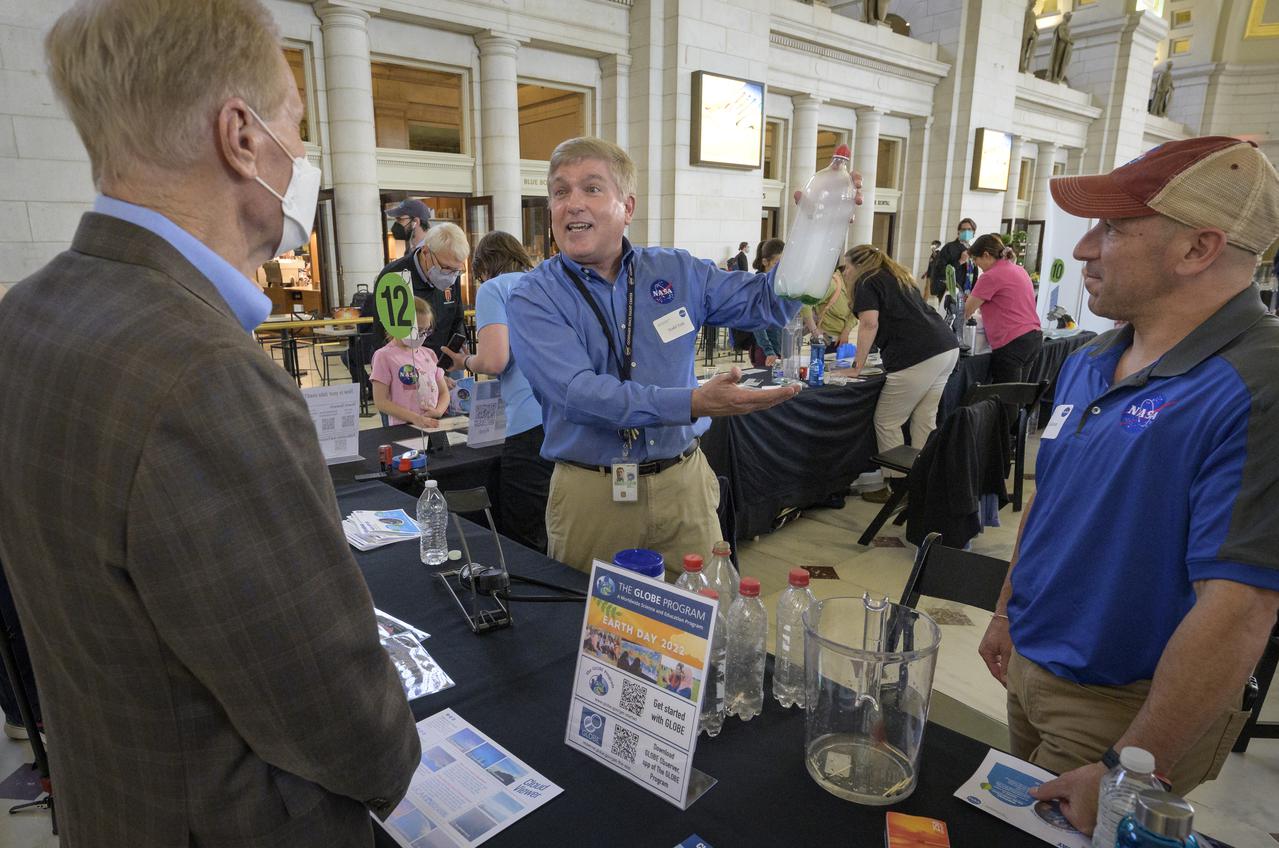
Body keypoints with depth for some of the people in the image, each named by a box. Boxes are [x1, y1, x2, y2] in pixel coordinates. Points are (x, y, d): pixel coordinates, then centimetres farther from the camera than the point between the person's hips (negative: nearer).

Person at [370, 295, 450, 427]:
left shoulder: (429, 354, 16)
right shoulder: (384, 356, 1)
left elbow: (444, 392, 19)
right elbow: (381, 402, -3)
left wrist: (438, 411, -3)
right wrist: (415, 418, -14)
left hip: (434, 425, 4)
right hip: (403, 428, -4)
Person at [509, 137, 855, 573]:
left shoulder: (676, 271, 4)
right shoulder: (533, 298, -8)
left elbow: (765, 301, 6)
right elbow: (578, 393, -22)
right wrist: (693, 403, -32)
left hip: (683, 483, 3)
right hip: (590, 493, -2)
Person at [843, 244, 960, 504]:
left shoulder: (866, 281, 3)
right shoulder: (898, 276, 28)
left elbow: (870, 324, -12)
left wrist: (859, 363, -4)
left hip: (918, 355, -9)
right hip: (948, 347, 9)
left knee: (887, 422, 2)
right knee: (925, 421, 13)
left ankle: (897, 486, 7)